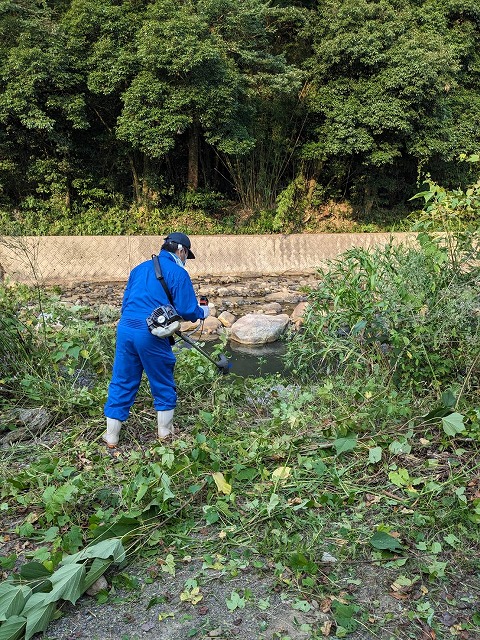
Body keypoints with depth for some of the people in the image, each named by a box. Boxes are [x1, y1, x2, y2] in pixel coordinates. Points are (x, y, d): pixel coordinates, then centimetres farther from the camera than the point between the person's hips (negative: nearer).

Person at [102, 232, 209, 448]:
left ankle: (111, 436, 17)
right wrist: (202, 312, 13)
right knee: (163, 384, 13)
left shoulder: (140, 268, 17)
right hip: (152, 335, -6)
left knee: (121, 382, 12)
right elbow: (186, 310, -7)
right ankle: (165, 432, 26)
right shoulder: (178, 273, -3)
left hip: (125, 328, 6)